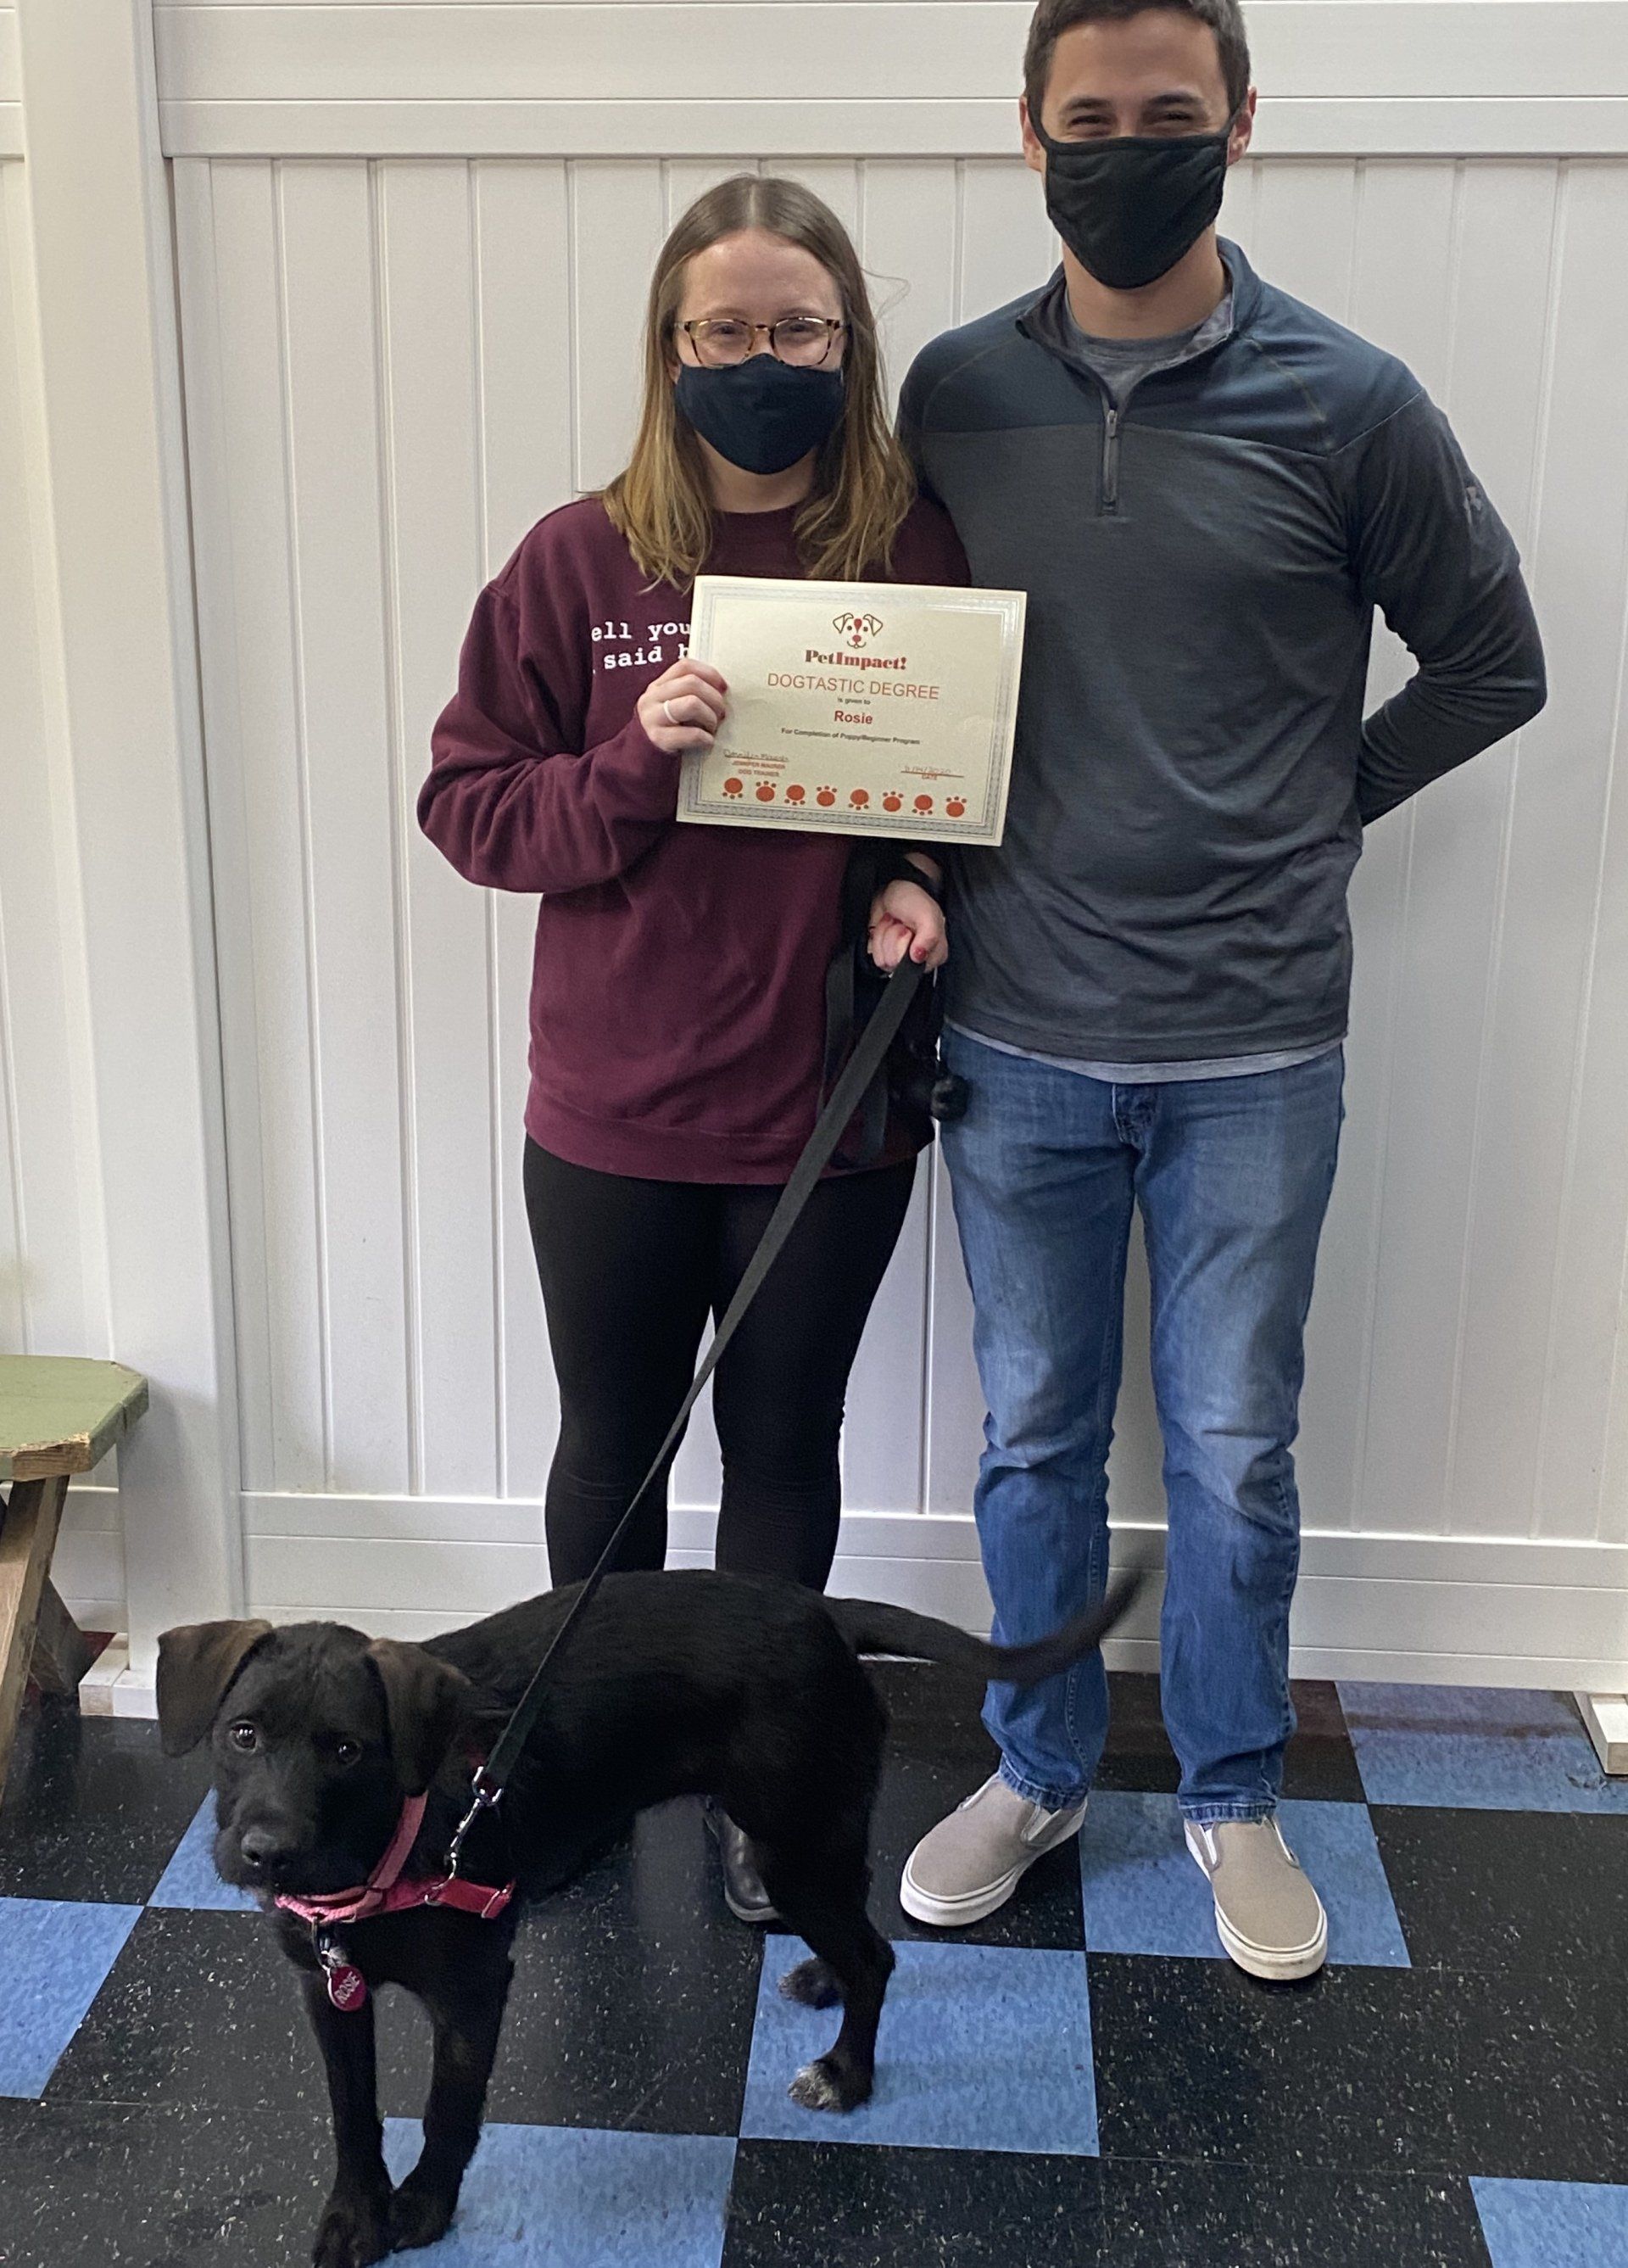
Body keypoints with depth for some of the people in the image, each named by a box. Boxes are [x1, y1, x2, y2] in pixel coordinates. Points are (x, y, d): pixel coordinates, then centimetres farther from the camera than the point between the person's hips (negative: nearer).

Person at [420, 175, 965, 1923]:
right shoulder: (581, 562, -5)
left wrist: (920, 883, -14)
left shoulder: (920, 552, -4)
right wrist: (632, 759, -20)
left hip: (831, 1112, 0)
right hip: (613, 1114, 1)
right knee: (612, 1442, 17)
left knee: (783, 1444, 15)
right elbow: (466, 807, -4)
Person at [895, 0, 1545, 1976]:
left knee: (1232, 1452, 11)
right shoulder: (955, 392, 2)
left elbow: (1490, 667, 6)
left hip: (1251, 1047, -2)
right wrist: (925, 863, 2)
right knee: (1035, 1436, 15)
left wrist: (1305, 819, 2)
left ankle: (1233, 1800, 34)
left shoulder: (1344, 403, -5)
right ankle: (1038, 1770, 36)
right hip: (1018, 1038, 2)